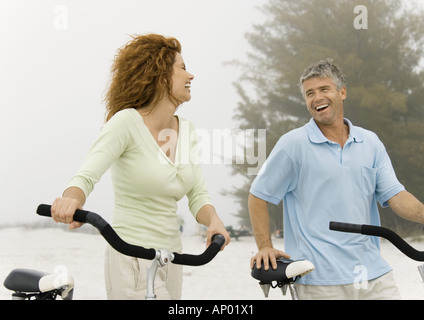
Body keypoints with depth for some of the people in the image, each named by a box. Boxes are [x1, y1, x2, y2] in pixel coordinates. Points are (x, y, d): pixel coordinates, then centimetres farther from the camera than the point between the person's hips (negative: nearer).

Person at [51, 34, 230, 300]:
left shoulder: (187, 130, 9)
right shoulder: (127, 122, -12)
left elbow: (198, 194, 6)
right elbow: (87, 175, -21)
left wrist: (214, 220, -16)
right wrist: (71, 199, -44)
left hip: (172, 257, 7)